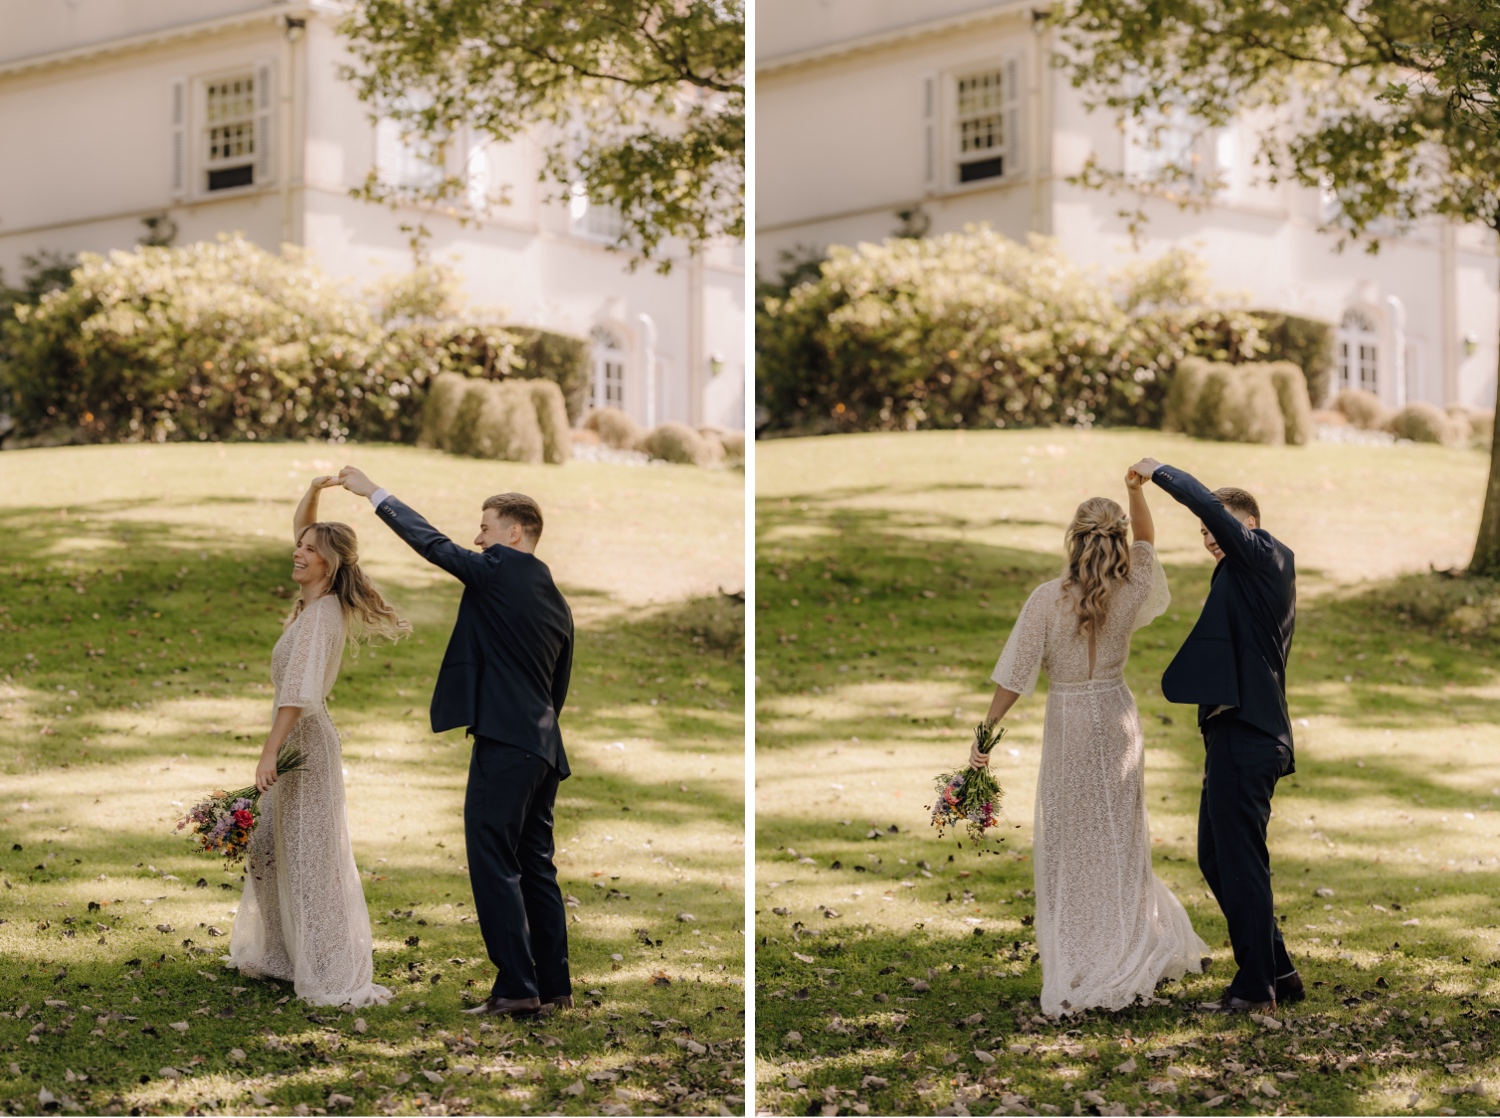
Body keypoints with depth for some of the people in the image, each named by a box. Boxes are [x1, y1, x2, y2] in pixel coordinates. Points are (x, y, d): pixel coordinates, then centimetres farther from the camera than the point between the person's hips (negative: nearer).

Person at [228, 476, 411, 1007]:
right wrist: (314, 490, 6)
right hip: (296, 739, 10)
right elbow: (300, 526, 20)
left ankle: (333, 977, -4)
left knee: (309, 856, -6)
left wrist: (269, 752, -31)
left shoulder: (322, 615, -19)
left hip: (305, 742, -10)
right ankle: (281, 954, 29)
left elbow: (298, 690, -28)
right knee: (273, 850, 18)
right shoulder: (317, 600, 6)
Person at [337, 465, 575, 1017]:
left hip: (504, 740, -9)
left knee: (492, 859, -7)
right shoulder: (557, 599, 17)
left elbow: (432, 541, 0)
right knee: (535, 864, 13)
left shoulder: (500, 569, -7)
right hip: (543, 744, 9)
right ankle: (554, 986, 16)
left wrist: (374, 492, 9)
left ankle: (516, 985, -10)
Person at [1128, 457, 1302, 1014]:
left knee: (1241, 860, -4)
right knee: (1215, 857, 15)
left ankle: (1256, 988, 4)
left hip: (1246, 737, -10)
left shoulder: (1266, 557, -10)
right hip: (1236, 735, 10)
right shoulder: (1246, 579, 18)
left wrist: (1158, 471, -9)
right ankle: (1278, 971, 22)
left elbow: (1207, 503, -21)